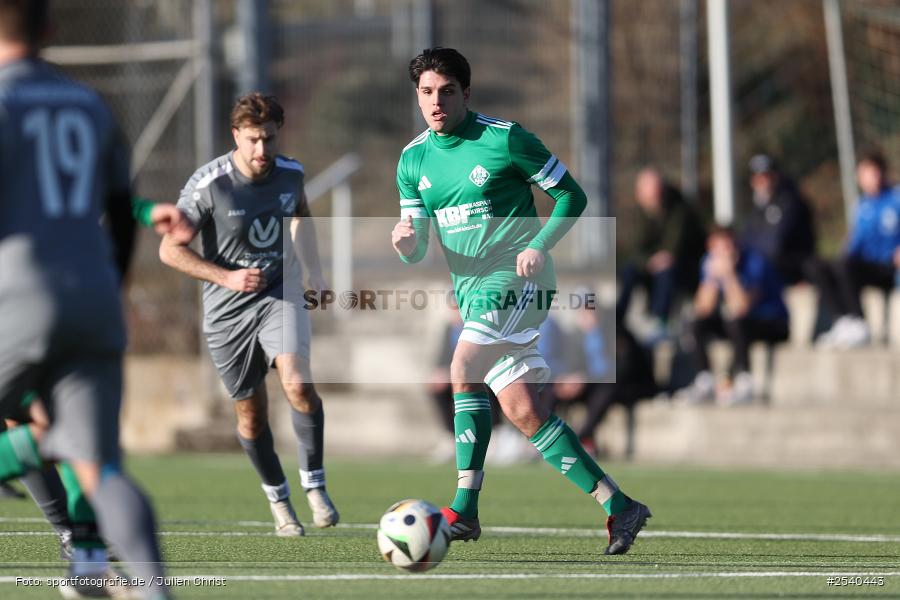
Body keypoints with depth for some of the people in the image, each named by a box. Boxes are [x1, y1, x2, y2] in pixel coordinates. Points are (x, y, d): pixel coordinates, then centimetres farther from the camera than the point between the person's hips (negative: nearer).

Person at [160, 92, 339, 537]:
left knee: (298, 384, -23)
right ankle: (278, 500, 27)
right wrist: (227, 277, -22)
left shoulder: (290, 172, -4)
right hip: (226, 310, -1)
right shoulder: (207, 185, -17)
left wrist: (314, 271, 15)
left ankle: (314, 485, -8)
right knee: (250, 412, 6)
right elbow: (170, 250, -13)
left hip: (278, 293, 1)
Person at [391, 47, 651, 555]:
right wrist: (405, 242, -14)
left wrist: (539, 246, -16)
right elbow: (416, 249, 10)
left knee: (464, 370, -26)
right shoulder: (413, 159, 9)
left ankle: (465, 509, -24)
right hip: (471, 288, 7)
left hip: (514, 279, -7)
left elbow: (571, 195, -2)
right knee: (523, 411, 2)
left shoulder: (503, 138, -8)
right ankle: (618, 506, 9)